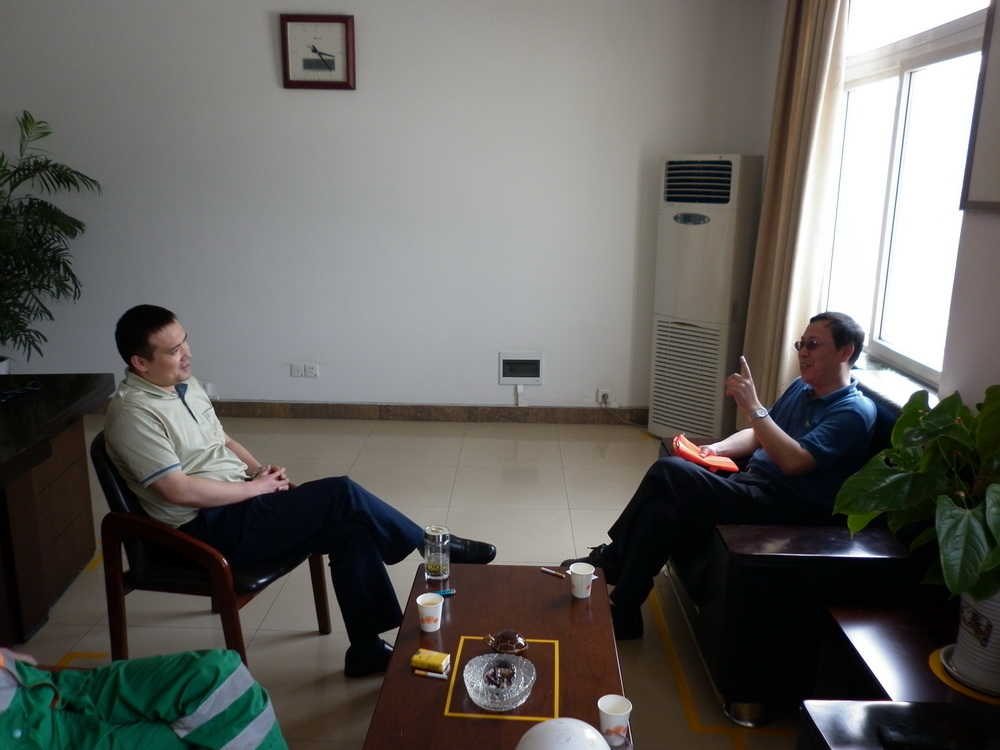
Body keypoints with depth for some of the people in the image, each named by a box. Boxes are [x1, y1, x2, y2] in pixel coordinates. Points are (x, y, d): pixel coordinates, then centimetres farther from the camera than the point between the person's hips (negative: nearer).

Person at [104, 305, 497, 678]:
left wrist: (260, 470, 3)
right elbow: (178, 490, -22)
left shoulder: (185, 385, 10)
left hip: (237, 499, 8)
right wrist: (255, 487, -15)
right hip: (205, 528, -8)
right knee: (342, 495, -20)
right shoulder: (133, 413, -17)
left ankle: (368, 648, -2)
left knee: (349, 527, -11)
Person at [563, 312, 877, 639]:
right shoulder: (801, 387, 17)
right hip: (751, 483, 8)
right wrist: (717, 448, 4)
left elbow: (793, 461, -23)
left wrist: (753, 407, -23)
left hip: (786, 506, -8)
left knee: (667, 471, -22)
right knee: (663, 510, -20)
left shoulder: (854, 412, -9)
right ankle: (623, 612, -9)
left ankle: (613, 556, -4)